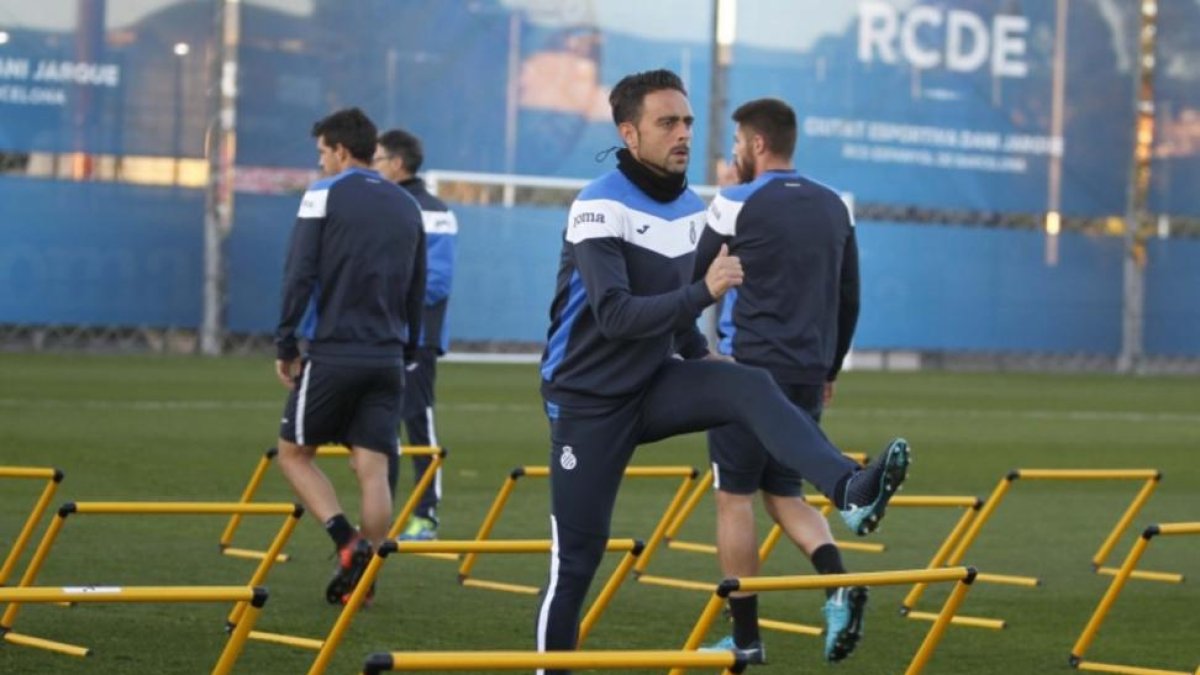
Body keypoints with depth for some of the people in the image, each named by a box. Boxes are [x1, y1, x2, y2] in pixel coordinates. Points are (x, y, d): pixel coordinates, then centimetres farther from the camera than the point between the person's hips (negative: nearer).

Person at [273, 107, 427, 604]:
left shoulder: (325, 195, -3)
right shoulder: (408, 206, 13)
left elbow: (299, 277, -8)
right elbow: (416, 289, 15)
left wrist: (285, 345, -2)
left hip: (333, 354, -5)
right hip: (386, 358, 5)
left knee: (294, 452, 8)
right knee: (373, 468, 4)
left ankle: (346, 540, -11)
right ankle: (363, 576, 0)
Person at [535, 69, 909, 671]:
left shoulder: (691, 208, 5)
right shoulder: (600, 208, -18)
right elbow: (614, 316, -30)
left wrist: (699, 357, 10)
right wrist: (703, 291, -36)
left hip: (654, 386, 5)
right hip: (590, 400, -5)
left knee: (750, 387, -23)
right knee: (578, 555, -4)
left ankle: (850, 492, -42)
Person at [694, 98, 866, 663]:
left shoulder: (737, 205, -7)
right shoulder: (834, 207, 10)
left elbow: (694, 283, 1)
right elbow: (849, 301, 15)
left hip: (750, 369, -6)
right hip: (807, 377, 6)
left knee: (735, 497, 4)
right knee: (783, 491, 17)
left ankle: (745, 637, 6)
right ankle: (839, 583, -9)